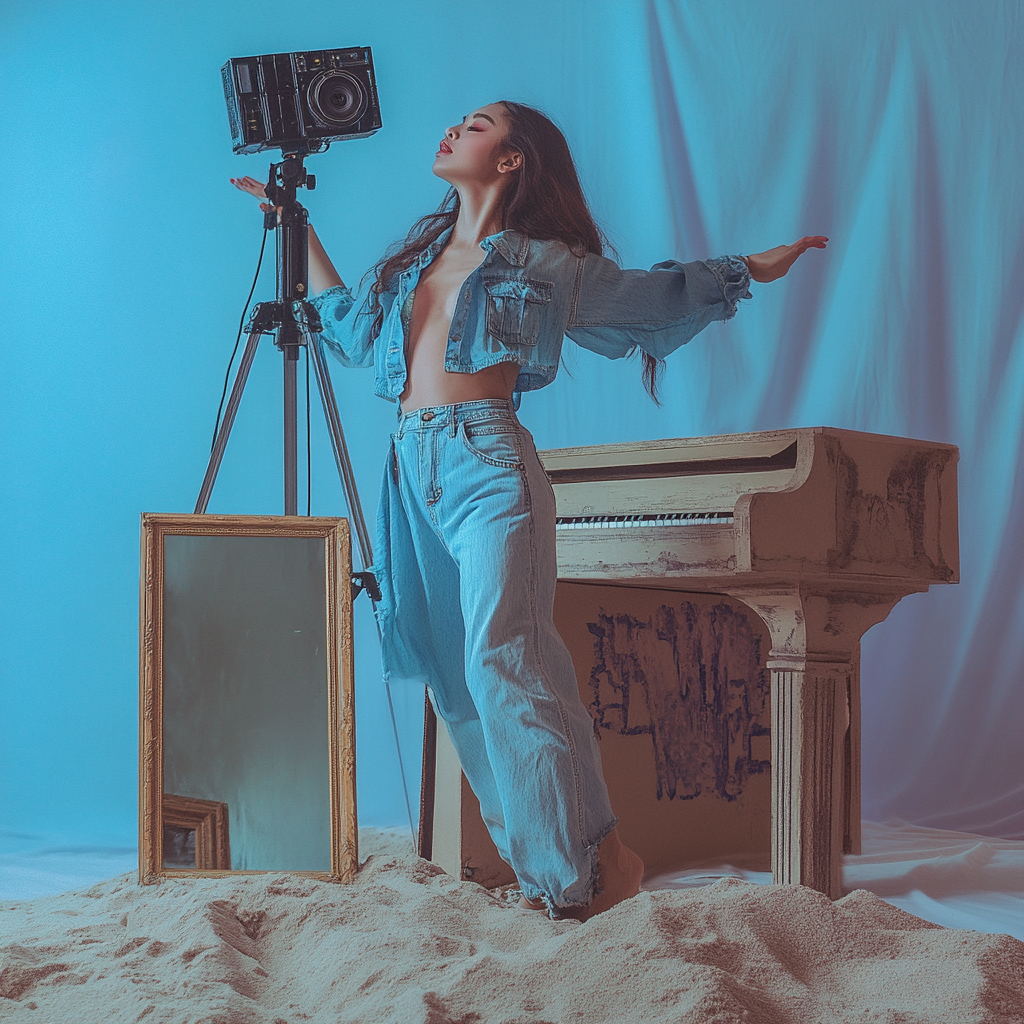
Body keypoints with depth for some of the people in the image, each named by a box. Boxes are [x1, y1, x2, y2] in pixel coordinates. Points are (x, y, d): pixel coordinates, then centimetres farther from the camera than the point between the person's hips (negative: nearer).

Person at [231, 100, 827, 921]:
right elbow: (349, 321, 34)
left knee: (500, 661, -20)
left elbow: (655, 292, 16)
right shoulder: (422, 253, 21)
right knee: (456, 676, 4)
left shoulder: (543, 263, 6)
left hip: (488, 462, -6)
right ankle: (540, 858, 11)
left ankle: (590, 860, -13)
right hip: (413, 467, 6)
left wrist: (755, 267, 11)